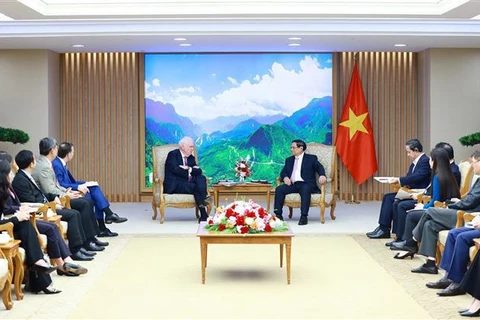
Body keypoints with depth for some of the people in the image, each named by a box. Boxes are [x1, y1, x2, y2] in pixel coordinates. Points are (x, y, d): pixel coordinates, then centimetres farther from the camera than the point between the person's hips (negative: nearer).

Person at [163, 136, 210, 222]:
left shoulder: (191, 157, 19)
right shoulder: (173, 154, 0)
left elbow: (199, 171, 4)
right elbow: (176, 170, -16)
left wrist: (189, 169, -13)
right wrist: (189, 173, -5)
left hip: (187, 183, 7)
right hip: (174, 185, -6)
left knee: (201, 178, -20)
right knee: (195, 187, -30)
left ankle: (203, 199, -46)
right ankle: (203, 214, -37)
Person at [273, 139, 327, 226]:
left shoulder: (311, 158, 11)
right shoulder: (289, 160, 24)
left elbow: (320, 167, 0)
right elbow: (283, 172, 19)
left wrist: (322, 175, -23)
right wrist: (285, 177, -6)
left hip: (305, 184, -4)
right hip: (292, 184, 4)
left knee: (305, 190, -38)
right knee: (279, 189, -22)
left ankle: (304, 216, -40)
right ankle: (278, 215, -20)